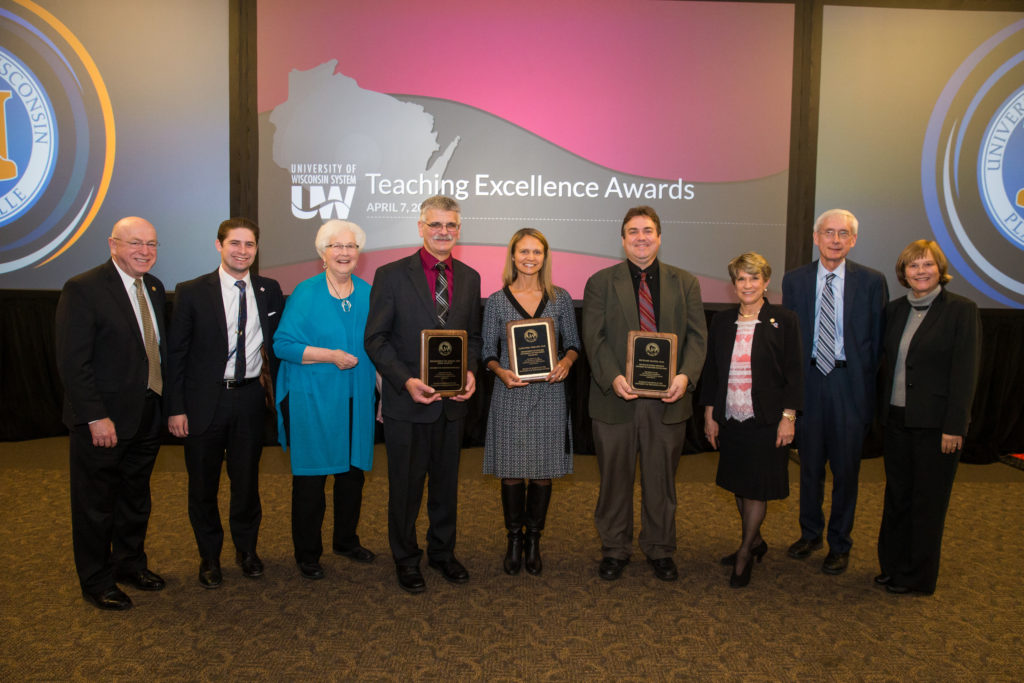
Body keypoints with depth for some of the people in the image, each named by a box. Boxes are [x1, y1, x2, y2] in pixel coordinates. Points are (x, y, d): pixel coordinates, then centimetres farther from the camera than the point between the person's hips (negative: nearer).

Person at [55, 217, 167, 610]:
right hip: (103, 421, -7)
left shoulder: (154, 287, 8)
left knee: (136, 499, 21)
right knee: (96, 505, 10)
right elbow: (73, 363, -18)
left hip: (146, 417, 7)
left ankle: (130, 563, 39)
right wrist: (96, 418, -20)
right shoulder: (83, 289, -14)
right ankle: (97, 582, 27)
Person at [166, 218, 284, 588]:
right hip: (205, 401, -1)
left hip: (249, 398, 2)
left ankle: (246, 550, 34)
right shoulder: (192, 292, -5)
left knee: (247, 479, 13)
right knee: (203, 484, 11)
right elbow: (176, 354, -4)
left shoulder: (270, 290, 3)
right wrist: (176, 408, -8)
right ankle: (209, 556, 32)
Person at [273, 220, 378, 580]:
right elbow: (282, 344, -10)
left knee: (353, 473, 13)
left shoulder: (369, 294, 8)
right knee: (310, 478, 3)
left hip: (357, 401, 4)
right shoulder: (305, 293, -5)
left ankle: (346, 541, 33)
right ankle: (307, 554, 20)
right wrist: (331, 355, -18)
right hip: (312, 401, -4)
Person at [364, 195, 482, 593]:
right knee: (405, 485, 9)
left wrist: (470, 371, -5)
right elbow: (376, 339, -6)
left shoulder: (469, 278, 7)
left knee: (446, 482, 16)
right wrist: (406, 380, -18)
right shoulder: (391, 275, -6)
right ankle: (405, 559, 29)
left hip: (453, 400, 4)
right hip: (407, 400, -4)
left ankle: (442, 552, 36)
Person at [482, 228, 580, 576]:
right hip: (510, 394, -1)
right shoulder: (497, 301, 3)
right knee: (511, 471, 4)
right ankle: (514, 540, 22)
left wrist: (565, 362, -11)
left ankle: (534, 541, 22)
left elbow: (573, 343, 10)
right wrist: (501, 371, -14)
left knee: (543, 471, 6)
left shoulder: (561, 298, 6)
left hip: (549, 393, 1)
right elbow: (488, 351, 5)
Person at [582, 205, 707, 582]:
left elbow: (696, 335, 2)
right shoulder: (600, 282, 4)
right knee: (615, 477, 10)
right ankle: (614, 549, 27)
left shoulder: (685, 283, 9)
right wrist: (613, 377, -19)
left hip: (667, 398, 1)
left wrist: (686, 375, -15)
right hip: (616, 397, -1)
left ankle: (660, 550, 29)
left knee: (661, 478, 12)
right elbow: (594, 338, -3)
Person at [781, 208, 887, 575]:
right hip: (808, 382, 2)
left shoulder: (871, 281, -1)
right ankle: (810, 533, 32)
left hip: (850, 384, -1)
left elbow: (878, 340, 1)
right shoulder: (794, 280, 4)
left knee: (846, 468, 7)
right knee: (809, 464, 13)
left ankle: (839, 544, 24)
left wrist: (867, 381, -4)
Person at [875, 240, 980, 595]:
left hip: (936, 423, -5)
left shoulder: (961, 310, -8)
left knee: (928, 500, 7)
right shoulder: (895, 310, 8)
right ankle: (893, 566, 29)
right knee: (896, 496, 14)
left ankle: (918, 576, 22)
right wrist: (884, 410, 8)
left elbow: (965, 372, -12)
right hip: (898, 419, 5)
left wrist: (954, 426, -15)